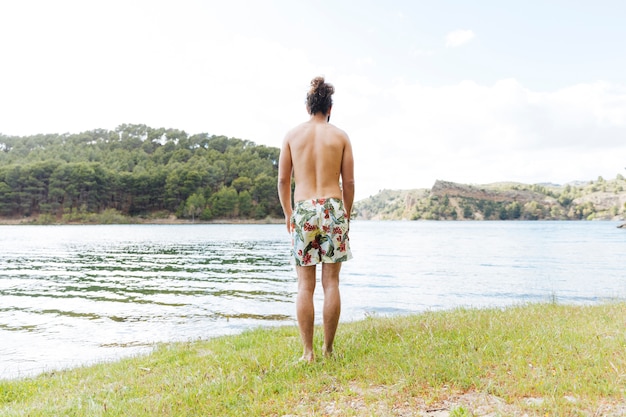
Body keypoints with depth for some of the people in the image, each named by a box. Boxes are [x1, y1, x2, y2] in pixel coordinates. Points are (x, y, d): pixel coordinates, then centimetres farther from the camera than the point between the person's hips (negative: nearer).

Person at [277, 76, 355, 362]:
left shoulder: (292, 135, 7)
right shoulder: (340, 136, 6)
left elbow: (283, 180, 6)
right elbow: (348, 182, 4)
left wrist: (288, 214, 17)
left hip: (303, 210, 0)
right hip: (333, 208, 0)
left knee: (305, 286, 4)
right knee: (331, 283, 6)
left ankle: (308, 352, 7)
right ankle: (328, 349, 12)